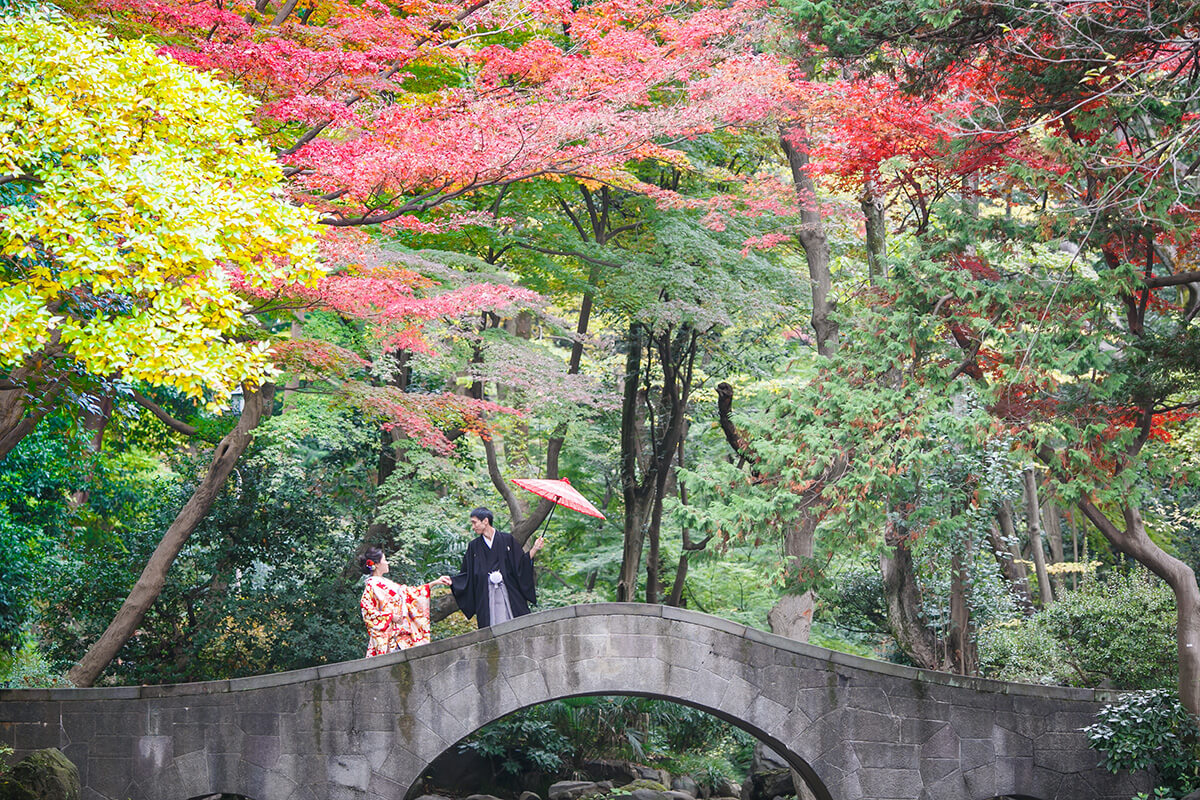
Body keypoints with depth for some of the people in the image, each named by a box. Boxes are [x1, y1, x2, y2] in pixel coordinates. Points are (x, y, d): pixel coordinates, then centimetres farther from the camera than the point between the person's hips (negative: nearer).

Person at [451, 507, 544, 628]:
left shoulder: (507, 539, 5)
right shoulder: (474, 546, 11)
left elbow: (521, 563, 5)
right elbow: (467, 574, 12)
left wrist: (534, 549, -6)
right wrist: (451, 581, -2)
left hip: (509, 594, -1)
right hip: (486, 597, 1)